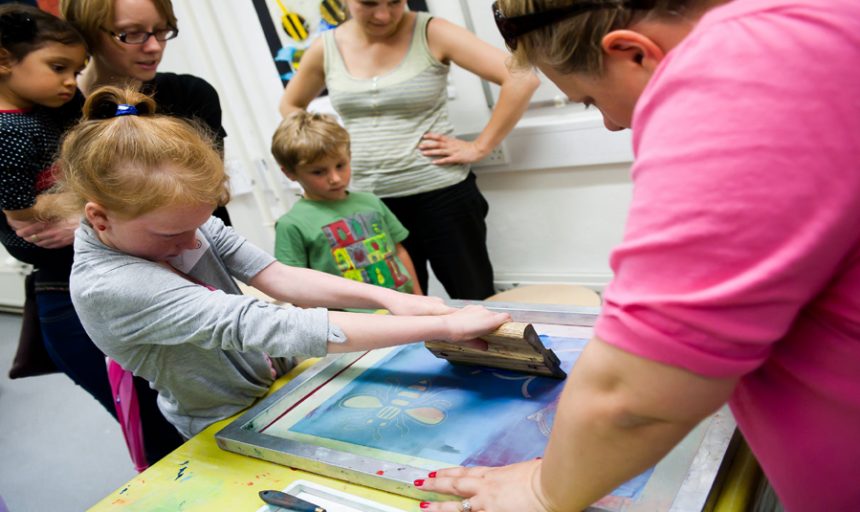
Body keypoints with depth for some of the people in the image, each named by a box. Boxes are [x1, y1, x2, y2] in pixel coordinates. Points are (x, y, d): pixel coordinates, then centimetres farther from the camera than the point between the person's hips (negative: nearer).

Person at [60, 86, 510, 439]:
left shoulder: (174, 216, -12)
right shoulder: (109, 287, -33)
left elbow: (278, 277, -14)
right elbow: (267, 327, -41)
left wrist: (389, 297, -27)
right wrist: (442, 326, -42)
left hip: (280, 378, 6)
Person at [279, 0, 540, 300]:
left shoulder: (431, 33, -7)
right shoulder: (325, 49, 4)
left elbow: (521, 78, -14)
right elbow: (290, 105, 22)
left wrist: (479, 147, -13)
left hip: (441, 195, -3)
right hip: (369, 203, 4)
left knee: (477, 301, 4)